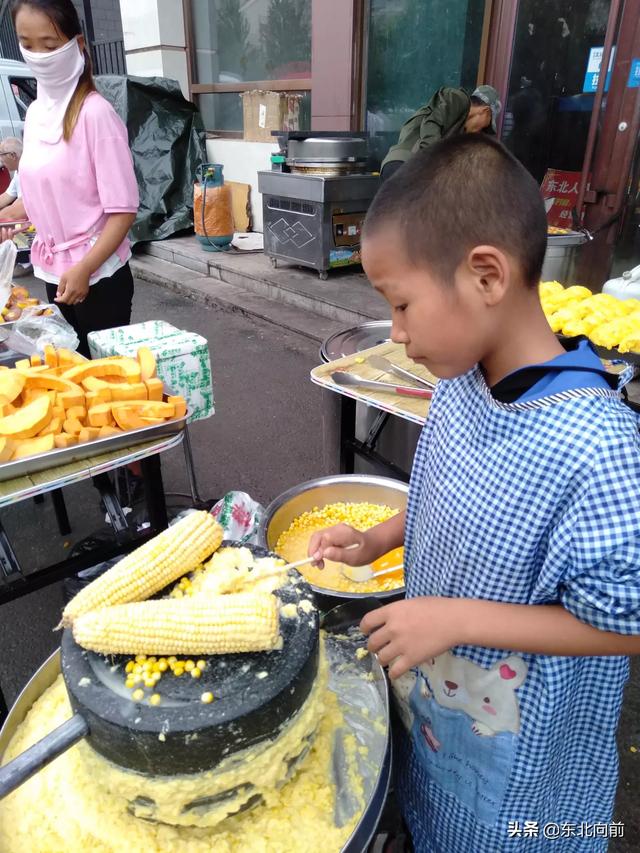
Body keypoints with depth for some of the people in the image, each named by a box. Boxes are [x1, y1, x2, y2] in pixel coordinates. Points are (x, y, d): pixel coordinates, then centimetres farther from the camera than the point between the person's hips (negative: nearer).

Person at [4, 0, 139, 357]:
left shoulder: (95, 112, -13)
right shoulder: (35, 113, 8)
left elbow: (123, 210, -16)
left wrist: (84, 269, -22)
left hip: (98, 276, -6)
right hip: (54, 273, 7)